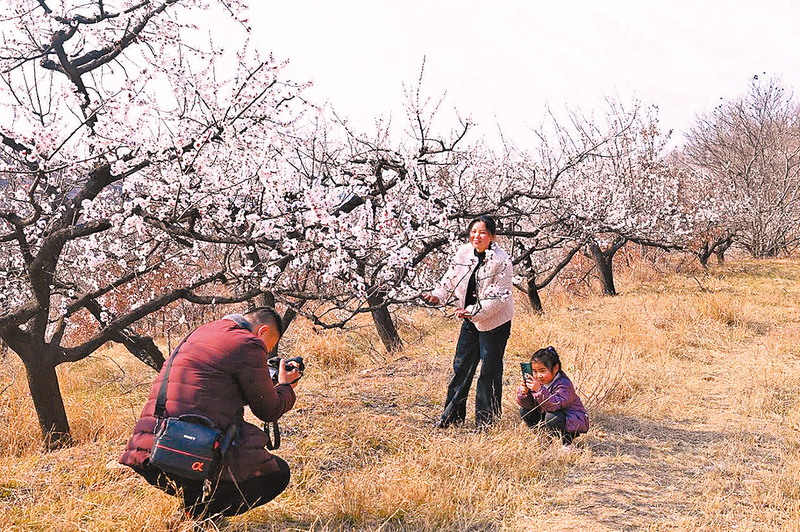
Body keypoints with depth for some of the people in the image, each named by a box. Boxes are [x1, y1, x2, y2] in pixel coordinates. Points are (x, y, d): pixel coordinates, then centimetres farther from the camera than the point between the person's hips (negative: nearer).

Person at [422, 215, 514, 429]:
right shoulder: (463, 253, -2)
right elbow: (451, 279, 8)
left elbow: (499, 297, -20)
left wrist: (473, 312, -27)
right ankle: (452, 415, 24)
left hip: (494, 322, -6)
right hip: (470, 320, 6)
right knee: (461, 366, 12)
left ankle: (485, 420, 15)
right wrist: (438, 296, -11)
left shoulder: (501, 261, -20)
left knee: (490, 371, 2)